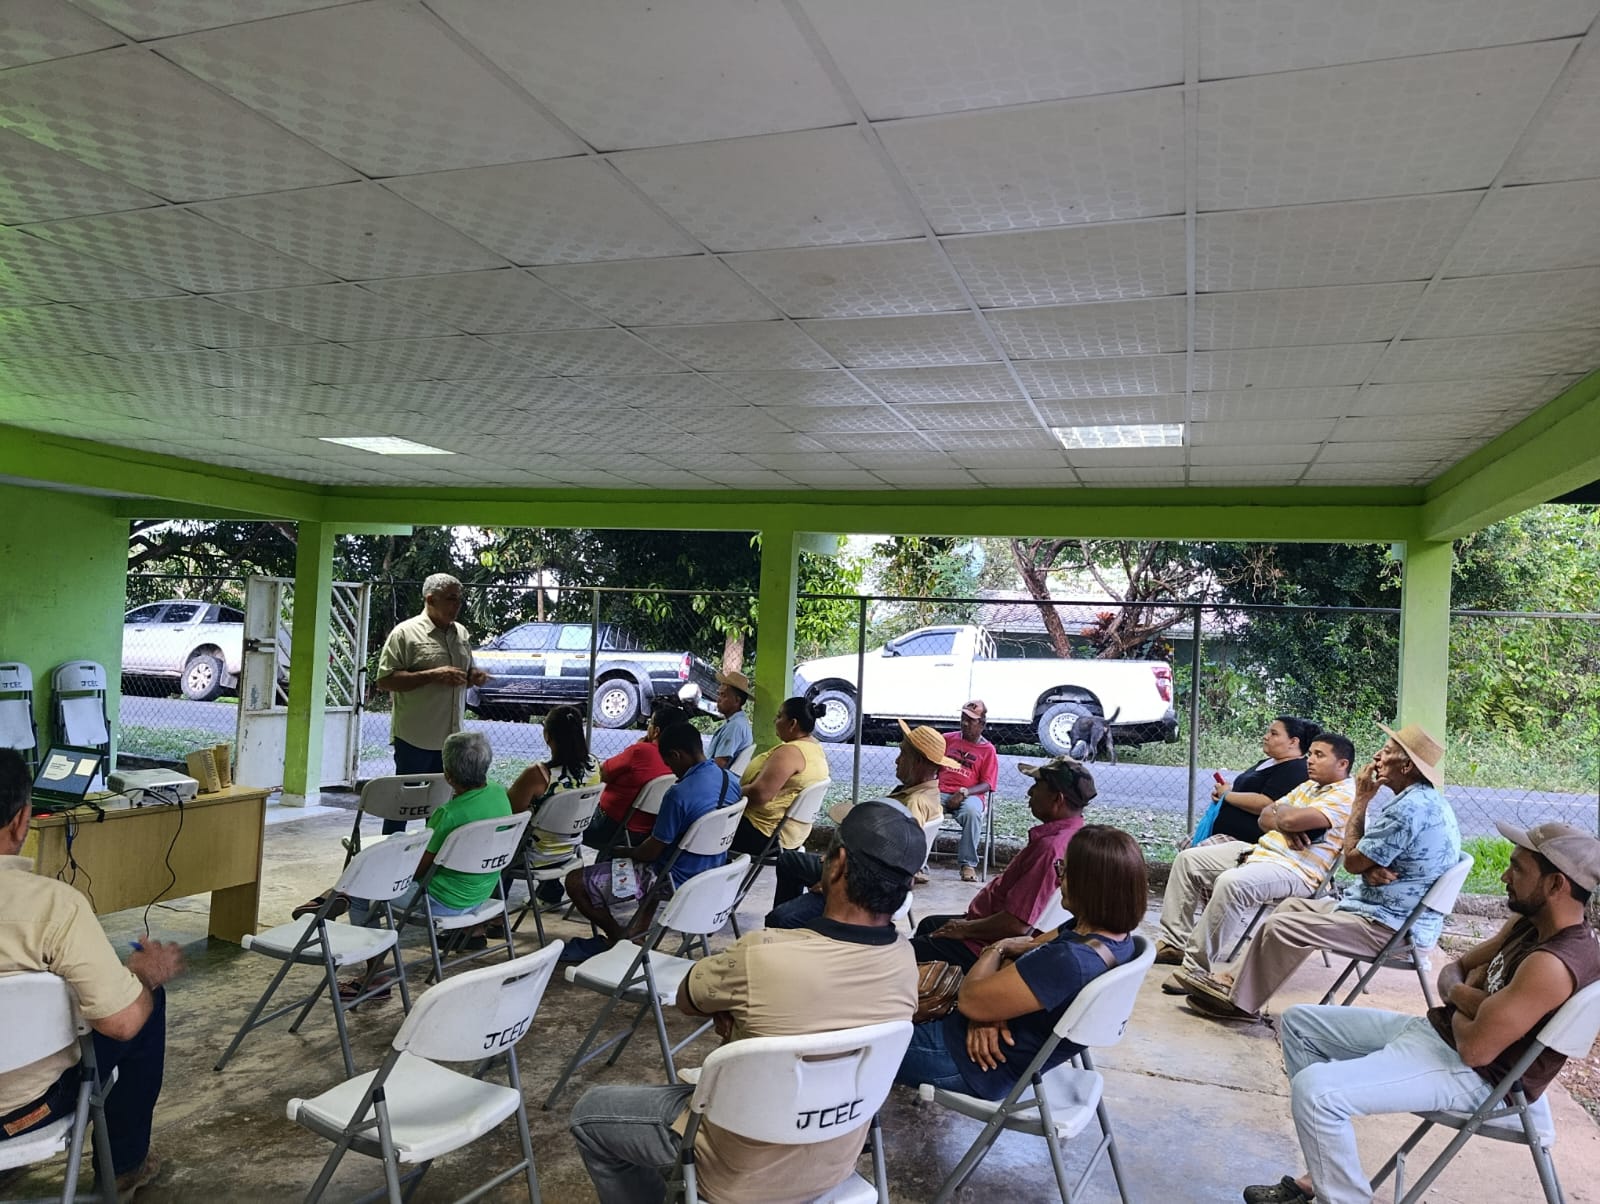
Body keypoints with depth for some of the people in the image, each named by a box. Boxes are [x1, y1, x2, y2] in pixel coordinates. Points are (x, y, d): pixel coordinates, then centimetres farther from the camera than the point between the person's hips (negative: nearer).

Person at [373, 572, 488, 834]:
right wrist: (433, 675, -21)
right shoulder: (405, 633, -9)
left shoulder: (462, 634, 11)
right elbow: (384, 681, -13)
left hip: (451, 737, 6)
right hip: (414, 739, -6)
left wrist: (474, 676, -1)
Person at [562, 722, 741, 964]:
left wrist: (622, 852, 3)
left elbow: (651, 852, -17)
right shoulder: (731, 780, -4)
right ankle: (635, 934, 31)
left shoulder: (679, 794, -28)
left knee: (575, 882, -1)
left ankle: (618, 937, 20)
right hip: (711, 875, 8)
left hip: (674, 880, -8)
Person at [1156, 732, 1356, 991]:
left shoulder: (1346, 795, -9)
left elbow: (1291, 819, -24)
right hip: (1260, 850, 10)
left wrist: (1280, 810, 0)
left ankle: (1196, 969, -28)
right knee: (1187, 859, 7)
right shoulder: (1308, 786, 21)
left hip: (1295, 870, -10)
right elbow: (1264, 819, 15)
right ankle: (1174, 942, 12)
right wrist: (1284, 826, -7)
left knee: (1231, 883, -37)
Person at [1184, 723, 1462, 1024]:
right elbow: (1371, 858, 14)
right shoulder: (1429, 799, 11)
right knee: (1293, 906, 15)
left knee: (1280, 926, -11)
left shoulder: (1411, 807, -24)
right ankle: (1239, 978, 14)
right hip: (1403, 916, 11)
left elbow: (1353, 860, -17)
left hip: (1389, 928, -11)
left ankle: (1239, 1001, 5)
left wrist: (1361, 799, -9)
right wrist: (1371, 871, -10)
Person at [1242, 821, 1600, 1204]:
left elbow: (1476, 1048, -27)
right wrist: (1463, 995, -9)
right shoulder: (1530, 922, 4)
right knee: (1300, 1023, 11)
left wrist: (1460, 1004, -5)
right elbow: (1453, 971, 15)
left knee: (1313, 1090, -27)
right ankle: (1327, 1169, 11)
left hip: (1472, 1075, -10)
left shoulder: (1553, 964, -27)